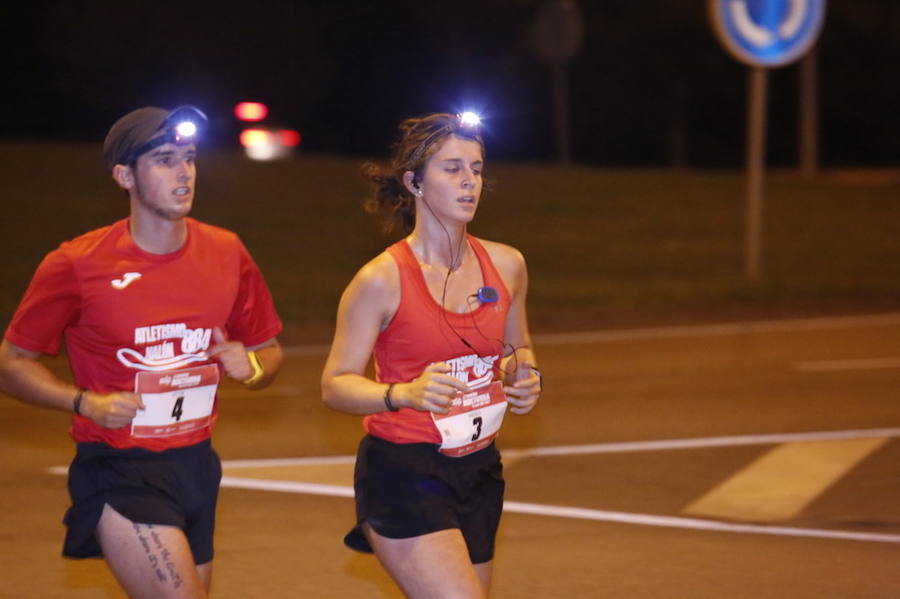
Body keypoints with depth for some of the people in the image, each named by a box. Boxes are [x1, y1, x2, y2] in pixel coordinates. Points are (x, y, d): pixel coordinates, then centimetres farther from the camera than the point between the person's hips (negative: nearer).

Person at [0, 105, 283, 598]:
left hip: (196, 466, 6)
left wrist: (251, 368, -6)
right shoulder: (76, 265, -10)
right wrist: (86, 403, -16)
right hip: (119, 473, -6)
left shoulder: (226, 253, 3)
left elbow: (268, 349, 16)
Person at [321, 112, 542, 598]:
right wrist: (404, 393, -27)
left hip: (478, 471, 6)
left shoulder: (506, 266, 3)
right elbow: (335, 385, -11)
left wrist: (525, 376, -1)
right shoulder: (382, 280, -12)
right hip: (402, 475, -6)